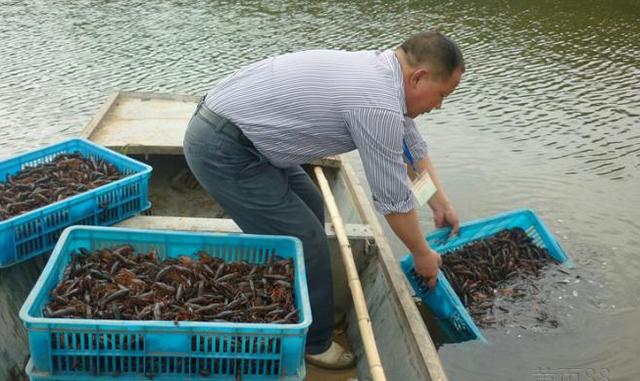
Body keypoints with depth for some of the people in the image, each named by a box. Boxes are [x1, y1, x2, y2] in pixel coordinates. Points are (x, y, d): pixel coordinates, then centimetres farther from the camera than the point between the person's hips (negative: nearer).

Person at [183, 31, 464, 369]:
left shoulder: (379, 69, 8)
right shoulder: (378, 106, -22)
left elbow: (411, 144, 23)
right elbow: (394, 199, -12)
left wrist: (441, 204, 29)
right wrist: (422, 254, 5)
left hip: (227, 126, 10)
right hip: (221, 150, -10)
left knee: (309, 206, 21)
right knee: (306, 244, -4)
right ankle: (310, 344, 18)